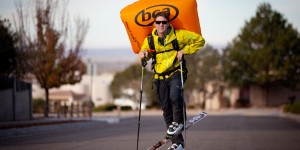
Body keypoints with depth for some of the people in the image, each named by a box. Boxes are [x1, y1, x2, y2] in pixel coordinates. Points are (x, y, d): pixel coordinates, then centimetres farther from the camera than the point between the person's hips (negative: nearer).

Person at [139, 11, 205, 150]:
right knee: (166, 109, 5)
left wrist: (184, 51, -12)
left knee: (175, 96, -33)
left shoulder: (178, 35, -6)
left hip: (176, 73, -4)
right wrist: (143, 53, -23)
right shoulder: (150, 40, 3)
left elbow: (199, 40, -2)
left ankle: (179, 122, -4)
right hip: (160, 77, 4)